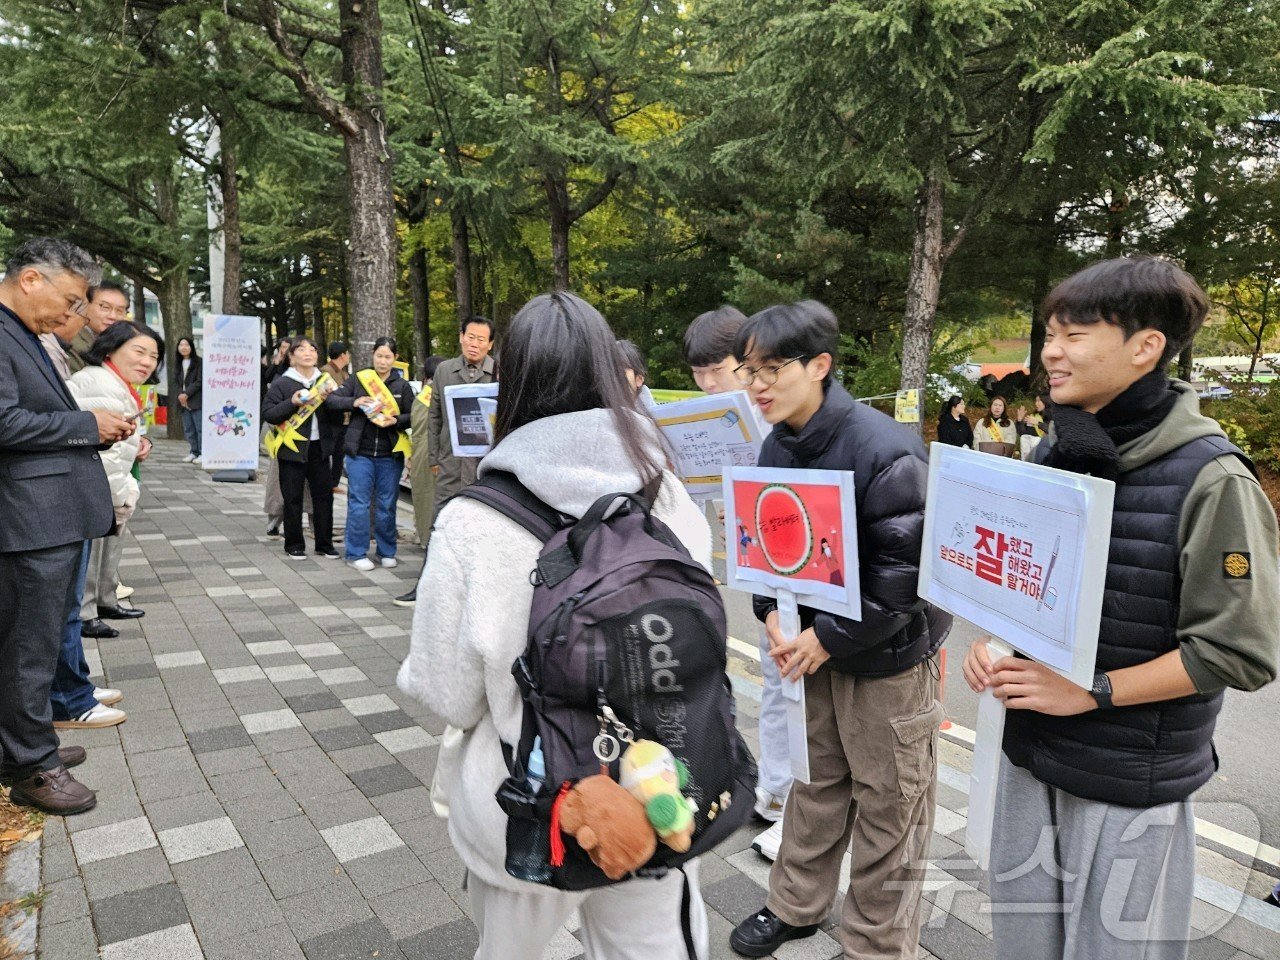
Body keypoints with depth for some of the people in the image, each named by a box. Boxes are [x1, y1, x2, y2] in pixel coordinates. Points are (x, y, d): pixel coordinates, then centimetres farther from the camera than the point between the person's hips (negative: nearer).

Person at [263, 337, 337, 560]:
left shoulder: (324, 381, 11)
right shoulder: (282, 383, -2)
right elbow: (268, 414, -8)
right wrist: (292, 403, -20)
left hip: (319, 448, 4)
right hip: (292, 449, -4)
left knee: (324, 495, 7)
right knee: (293, 499, 3)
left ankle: (324, 543, 18)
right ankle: (294, 545, 14)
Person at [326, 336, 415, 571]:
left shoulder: (402, 385, 5)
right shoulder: (358, 380, 4)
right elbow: (332, 399, 2)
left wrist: (396, 421, -16)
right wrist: (354, 402, -15)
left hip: (390, 455, 1)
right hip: (360, 453, -1)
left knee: (387, 505, 8)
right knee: (358, 503, 0)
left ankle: (387, 552, 20)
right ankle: (356, 554, 8)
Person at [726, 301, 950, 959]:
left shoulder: (886, 451, -24)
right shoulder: (776, 447, -1)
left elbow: (904, 574, -23)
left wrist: (827, 639, -18)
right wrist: (773, 615, -8)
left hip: (888, 654, -6)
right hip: (811, 646, 6)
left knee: (888, 805, 9)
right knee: (814, 782, 21)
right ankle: (796, 906, 40)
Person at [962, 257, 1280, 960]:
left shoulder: (1209, 479, -17)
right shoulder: (1049, 458, 3)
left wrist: (1089, 692, -18)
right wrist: (992, 643, -4)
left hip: (1131, 777, -5)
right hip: (1029, 751, 6)